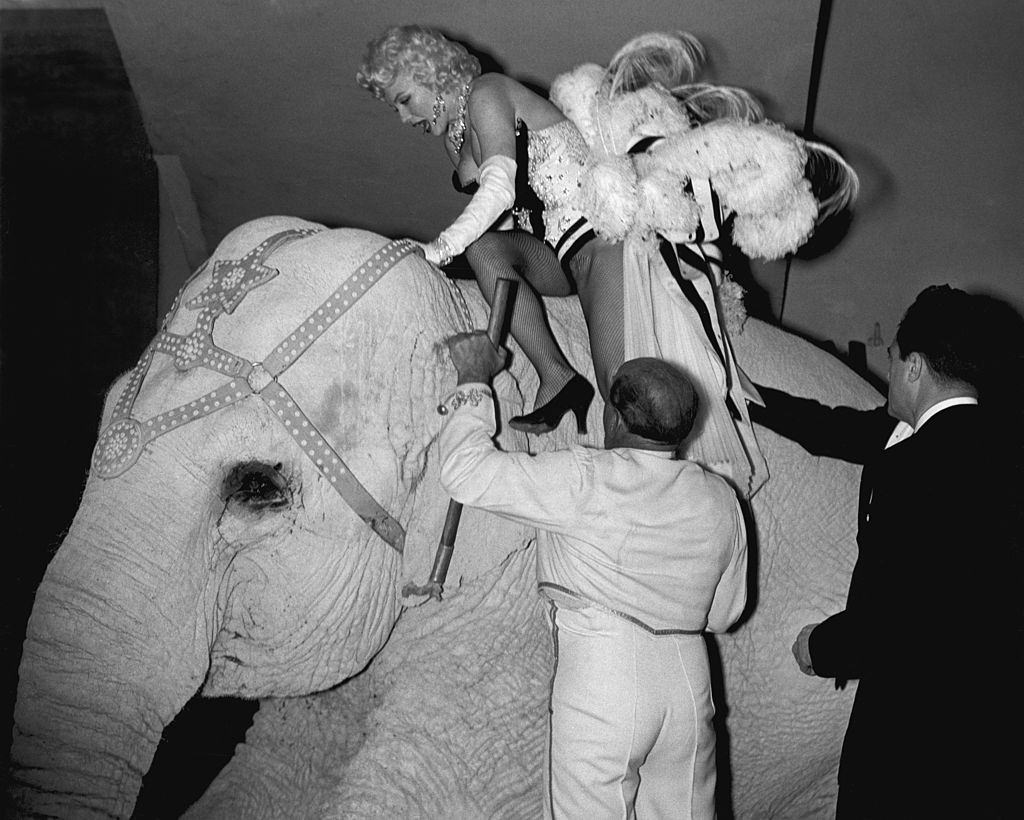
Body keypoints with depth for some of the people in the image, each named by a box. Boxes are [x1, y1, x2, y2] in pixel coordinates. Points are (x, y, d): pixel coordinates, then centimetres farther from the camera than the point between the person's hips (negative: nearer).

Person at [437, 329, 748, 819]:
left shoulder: (587, 481, -15)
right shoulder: (719, 499, 4)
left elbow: (467, 473, -14)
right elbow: (724, 612, 14)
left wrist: (474, 381, -3)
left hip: (599, 680, -5)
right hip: (689, 680, 6)